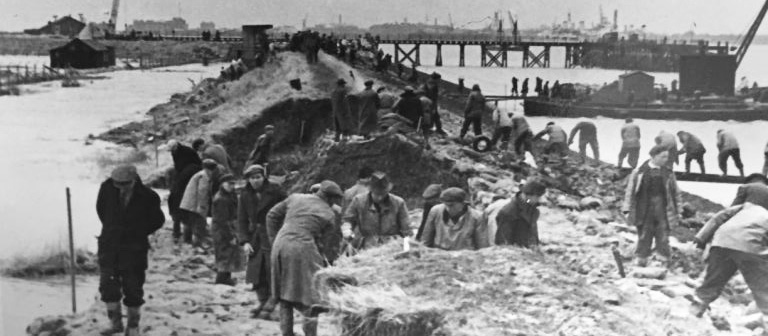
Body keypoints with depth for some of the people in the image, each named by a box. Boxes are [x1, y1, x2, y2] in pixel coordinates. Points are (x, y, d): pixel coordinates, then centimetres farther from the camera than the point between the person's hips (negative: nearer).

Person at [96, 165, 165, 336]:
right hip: (109, 244, 3)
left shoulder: (147, 197, -14)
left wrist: (139, 233, 2)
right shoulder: (107, 188, -8)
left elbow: (158, 220, 2)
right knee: (108, 284, 3)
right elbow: (100, 208, 13)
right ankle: (115, 321, 19)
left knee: (133, 288, 4)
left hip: (134, 248, -2)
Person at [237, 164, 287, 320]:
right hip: (256, 238, 4)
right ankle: (263, 303, 13)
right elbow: (242, 220, 5)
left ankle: (270, 306, -6)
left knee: (273, 271, -10)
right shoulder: (245, 196, 5)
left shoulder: (274, 191, -7)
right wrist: (244, 241, -6)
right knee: (257, 272, 2)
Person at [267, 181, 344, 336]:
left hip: (280, 246, 5)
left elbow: (272, 216, 17)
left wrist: (274, 240, 19)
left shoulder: (295, 198, 14)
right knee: (310, 294, 5)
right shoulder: (328, 214, 4)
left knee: (284, 294, 16)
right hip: (302, 248, -5)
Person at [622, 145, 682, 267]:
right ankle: (641, 263, 15)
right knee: (644, 238, 5)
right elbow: (630, 191, 0)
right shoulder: (639, 172, -3)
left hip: (663, 212, 2)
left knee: (663, 239, 2)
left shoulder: (668, 173, 5)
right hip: (644, 212, -2)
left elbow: (675, 192, 12)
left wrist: (678, 210, 11)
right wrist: (627, 210, -3)